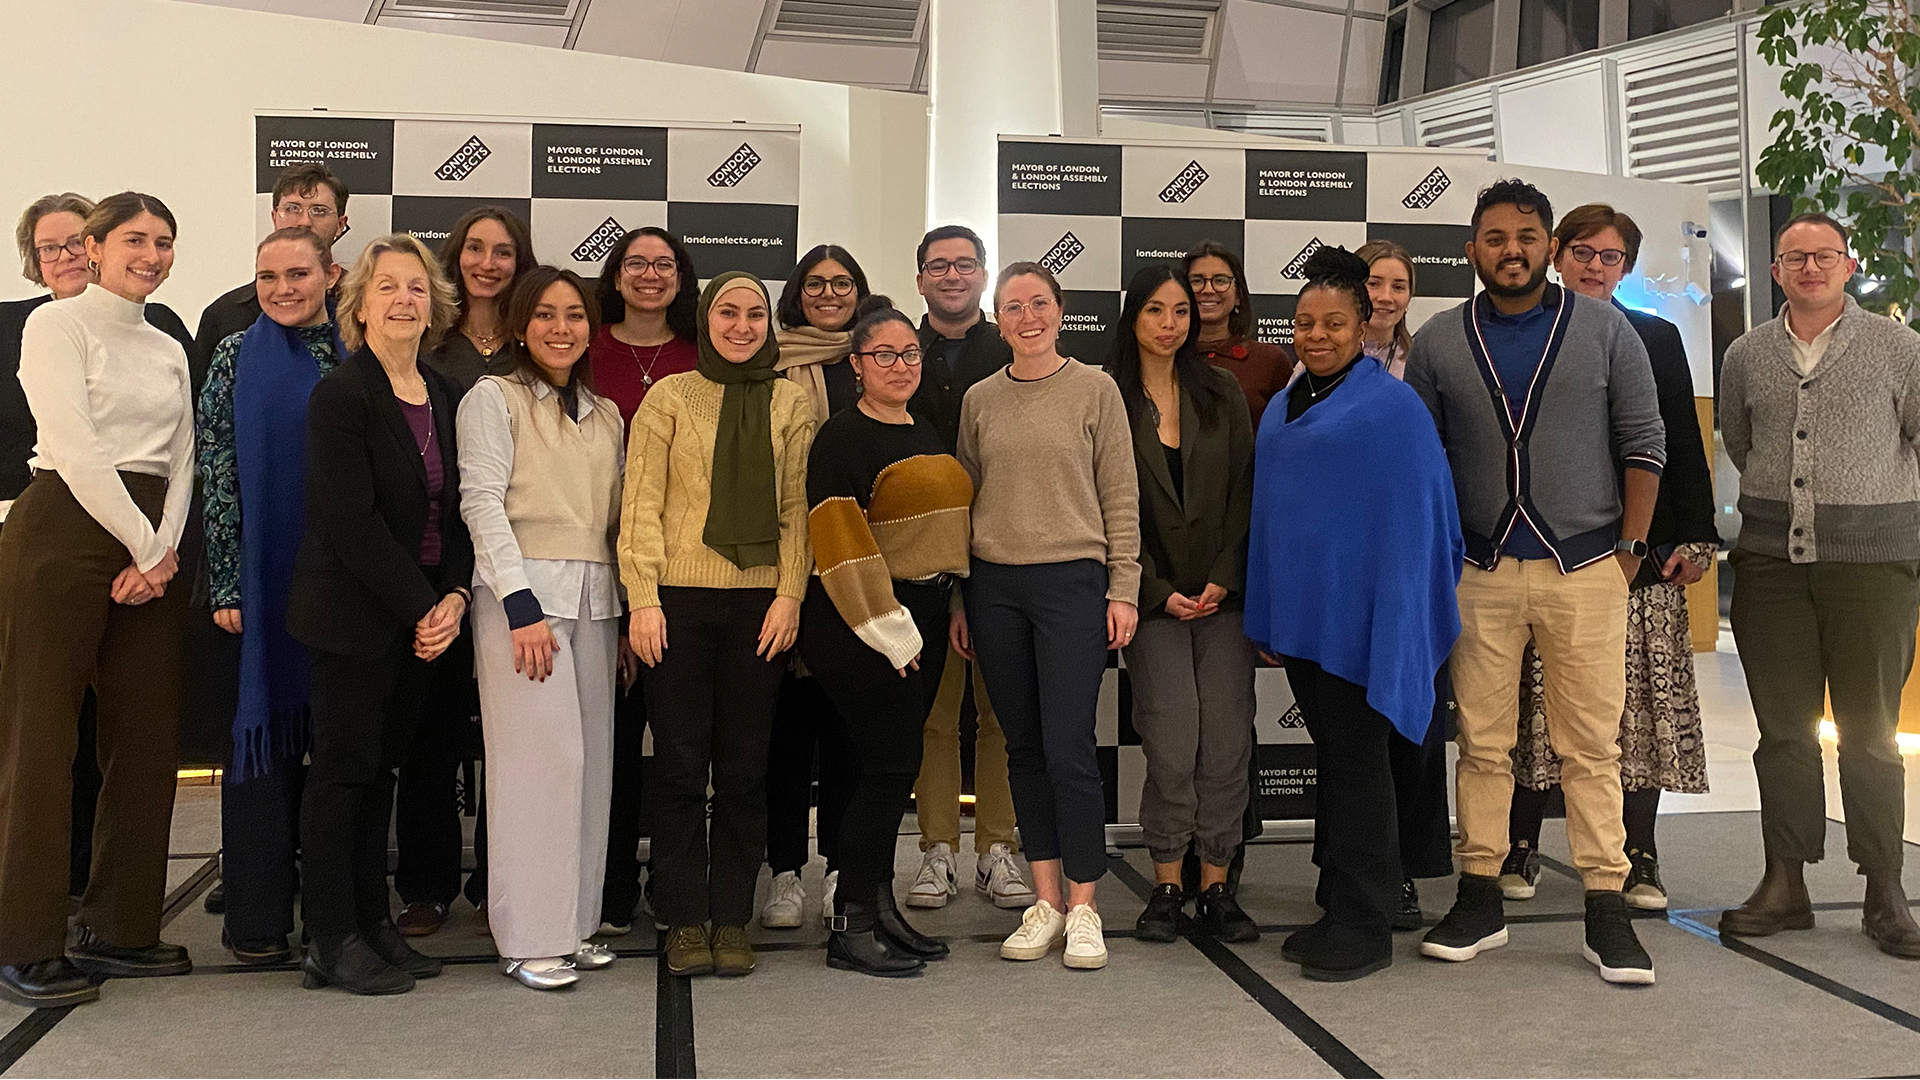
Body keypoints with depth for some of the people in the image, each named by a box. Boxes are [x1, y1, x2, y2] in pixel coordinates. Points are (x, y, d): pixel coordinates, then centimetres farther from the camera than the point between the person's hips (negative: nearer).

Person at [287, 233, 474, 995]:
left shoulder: (445, 397, 9)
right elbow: (350, 521, -17)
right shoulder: (341, 395, -10)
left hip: (422, 613, 6)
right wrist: (420, 606, -15)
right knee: (343, 766, 1)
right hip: (353, 612, -6)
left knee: (380, 767, 12)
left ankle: (373, 923, 20)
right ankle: (332, 940, 10)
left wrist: (454, 596, -6)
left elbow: (455, 508, 9)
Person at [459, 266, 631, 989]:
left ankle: (574, 924, 13)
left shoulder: (607, 415, 19)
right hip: (522, 590, -6)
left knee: (591, 762, 3)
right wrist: (521, 602, -16)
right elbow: (481, 501, -7)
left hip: (595, 597, 6)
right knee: (541, 760, -9)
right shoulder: (494, 398, 2)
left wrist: (631, 620, 14)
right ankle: (530, 938, -1)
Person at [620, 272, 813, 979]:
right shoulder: (670, 396, 4)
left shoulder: (791, 403, 9)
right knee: (680, 762, 2)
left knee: (745, 767, 5)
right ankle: (685, 920, 12)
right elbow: (641, 503, 0)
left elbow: (798, 507, 6)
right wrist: (643, 599, -8)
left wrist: (790, 595, -4)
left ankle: (731, 919, 16)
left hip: (761, 601, 2)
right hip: (681, 598, -1)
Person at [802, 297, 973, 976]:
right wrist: (888, 628, -19)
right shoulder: (842, 438, -10)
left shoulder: (927, 435, 16)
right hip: (860, 626, -8)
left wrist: (952, 612, 20)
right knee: (887, 766, -8)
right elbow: (841, 542, -17)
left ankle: (877, 905, 21)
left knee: (895, 768, 11)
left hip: (921, 618, 8)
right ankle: (851, 926, 2)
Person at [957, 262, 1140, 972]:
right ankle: (1046, 902, 17)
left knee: (1069, 749, -7)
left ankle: (1083, 907, 6)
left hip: (1073, 581, -3)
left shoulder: (1096, 389, 2)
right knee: (1024, 749, 7)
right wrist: (958, 601, 10)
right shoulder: (979, 401, 11)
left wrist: (1123, 589, -5)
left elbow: (1121, 498, 2)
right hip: (995, 587, 3)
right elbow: (966, 501, 13)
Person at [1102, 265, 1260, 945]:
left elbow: (1244, 492, 6)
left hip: (1223, 595, 2)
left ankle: (1215, 888, 6)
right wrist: (1157, 592, -7)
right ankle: (1166, 889, 4)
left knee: (1227, 741, -3)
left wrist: (1223, 578, -6)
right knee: (1172, 747, -9)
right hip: (1154, 598, -2)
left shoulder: (1222, 394, 11)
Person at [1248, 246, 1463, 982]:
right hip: (1299, 615, 7)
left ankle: (1365, 928, 9)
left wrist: (1395, 627, -17)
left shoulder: (1392, 405, -9)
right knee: (1331, 760, 13)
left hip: (1358, 616, -7)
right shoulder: (1283, 409, 12)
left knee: (1357, 763, 0)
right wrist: (1265, 617, 13)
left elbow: (1412, 522, -12)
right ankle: (1339, 908, 23)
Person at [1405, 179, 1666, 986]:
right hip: (1482, 572, 1)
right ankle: (1480, 899, 15)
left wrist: (1630, 548, -2)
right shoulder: (1438, 343, 5)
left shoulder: (1605, 330, 4)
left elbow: (1643, 444, 4)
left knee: (1591, 745, 1)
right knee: (1483, 743, 5)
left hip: (1586, 568, -1)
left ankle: (1606, 911, 8)